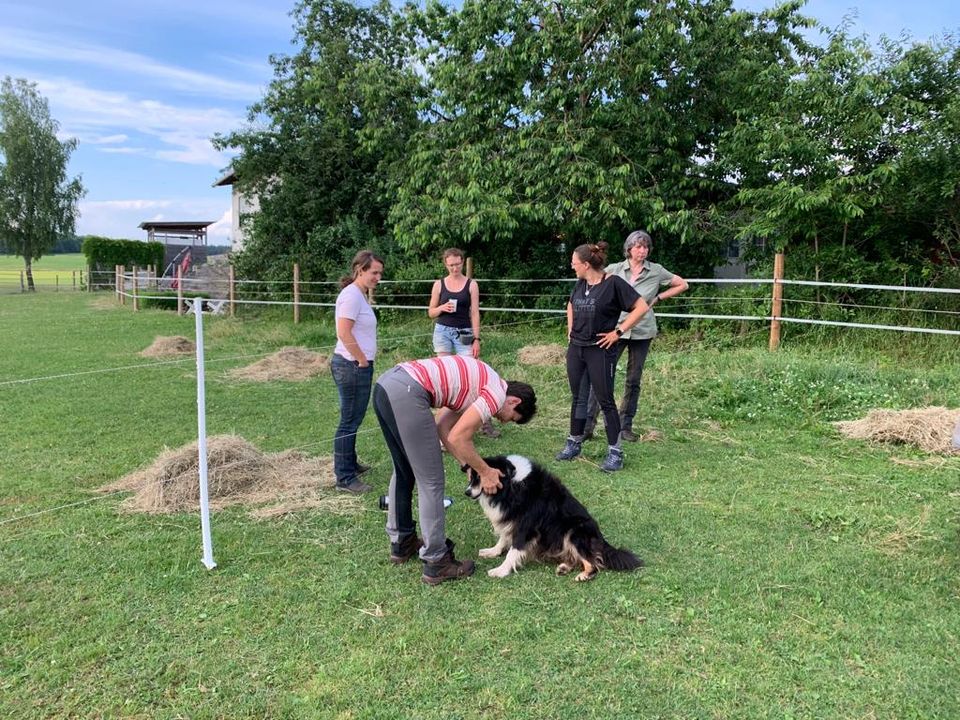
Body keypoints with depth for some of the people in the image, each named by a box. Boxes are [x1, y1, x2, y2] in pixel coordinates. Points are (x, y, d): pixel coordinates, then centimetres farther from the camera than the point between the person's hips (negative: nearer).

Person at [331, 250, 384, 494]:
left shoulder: (360, 294, 14)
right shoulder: (351, 295, -16)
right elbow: (344, 333, -22)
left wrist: (365, 362, 12)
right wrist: (362, 361, -13)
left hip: (358, 366, 10)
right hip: (352, 366, -10)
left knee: (354, 419, 19)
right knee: (349, 421, -3)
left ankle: (349, 464, 33)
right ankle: (345, 478, 5)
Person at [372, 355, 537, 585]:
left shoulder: (477, 384, 26)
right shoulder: (498, 393, 0)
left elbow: (442, 427, 20)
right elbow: (458, 439, -5)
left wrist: (471, 466, 18)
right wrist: (485, 472, 9)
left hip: (385, 383, 10)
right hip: (407, 394, -10)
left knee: (404, 472, 24)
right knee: (431, 482, 2)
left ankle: (401, 542, 38)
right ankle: (436, 562, 11)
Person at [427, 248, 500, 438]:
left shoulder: (471, 284, 2)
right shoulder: (439, 284, 6)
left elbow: (475, 313, -1)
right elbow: (431, 312, 10)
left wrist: (476, 339, -6)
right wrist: (442, 308, -12)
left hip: (464, 333, -2)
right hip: (443, 331, 2)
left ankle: (485, 422, -1)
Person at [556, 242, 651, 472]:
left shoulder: (613, 283, -13)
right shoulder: (580, 284, 7)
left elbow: (642, 307, -15)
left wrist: (618, 331, -15)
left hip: (600, 350, -6)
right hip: (576, 349, 6)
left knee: (605, 401, -2)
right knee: (578, 398, 15)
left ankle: (615, 453, 7)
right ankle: (574, 443, 27)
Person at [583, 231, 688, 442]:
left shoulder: (656, 271, 3)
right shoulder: (614, 270, 1)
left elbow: (682, 285, 13)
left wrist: (658, 297, 6)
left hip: (642, 331, 1)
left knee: (634, 380, 8)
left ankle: (626, 426, 17)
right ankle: (588, 424, -3)